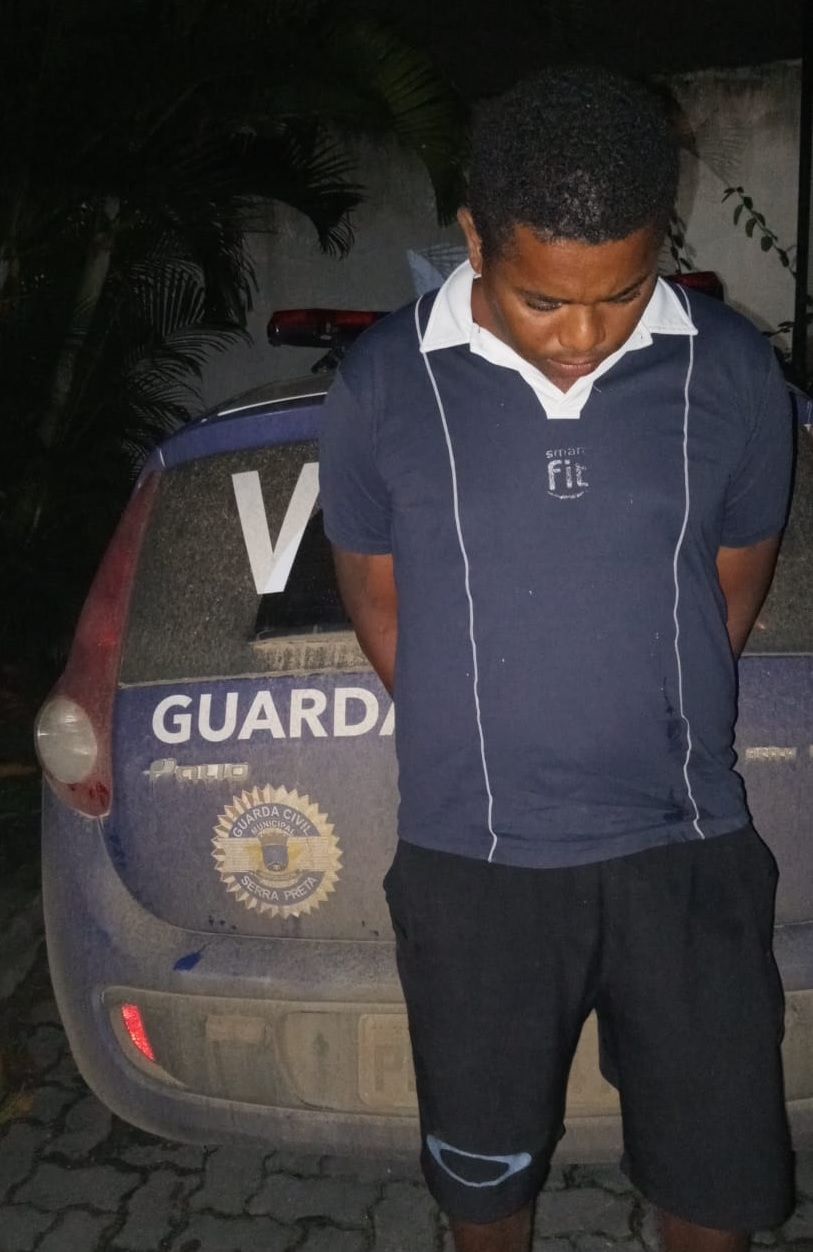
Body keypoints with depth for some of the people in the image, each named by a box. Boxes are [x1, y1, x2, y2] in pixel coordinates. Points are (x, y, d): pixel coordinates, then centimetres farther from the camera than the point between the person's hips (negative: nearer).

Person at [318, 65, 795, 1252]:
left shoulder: (732, 374, -8)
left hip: (686, 847, 1)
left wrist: (655, 740, 4)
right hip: (471, 859, 0)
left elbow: (738, 582, 6)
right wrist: (475, 753, 2)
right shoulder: (385, 385, -10)